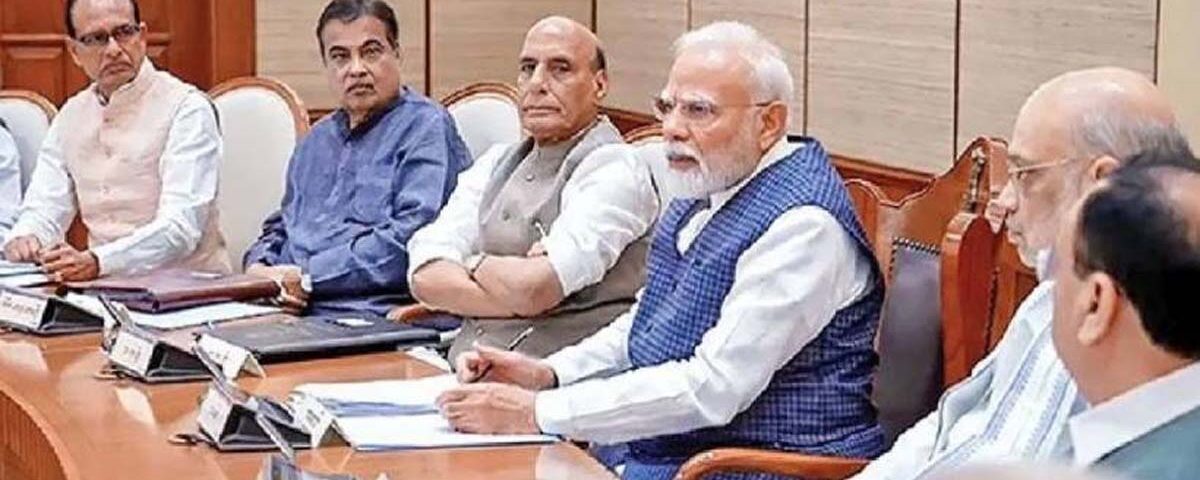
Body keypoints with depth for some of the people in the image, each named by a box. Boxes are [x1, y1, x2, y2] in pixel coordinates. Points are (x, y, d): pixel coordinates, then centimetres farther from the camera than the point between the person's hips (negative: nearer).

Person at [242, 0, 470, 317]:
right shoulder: (318, 140, 25)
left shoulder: (425, 128, -2)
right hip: (291, 312, 7)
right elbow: (280, 227, 29)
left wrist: (307, 277, -14)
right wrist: (259, 269, 4)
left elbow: (409, 240, -15)